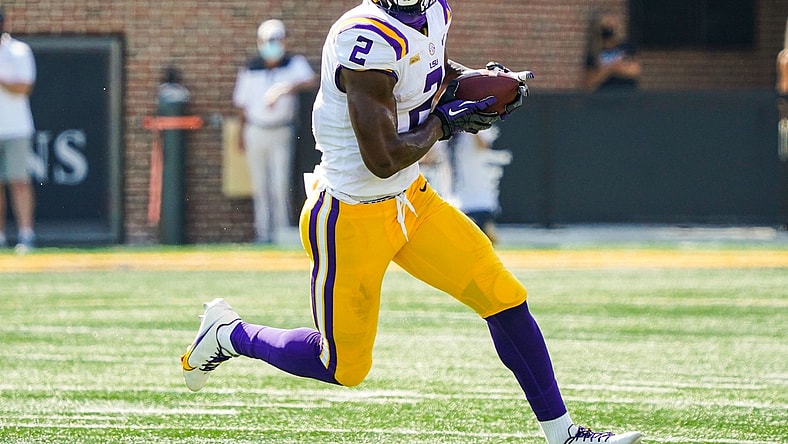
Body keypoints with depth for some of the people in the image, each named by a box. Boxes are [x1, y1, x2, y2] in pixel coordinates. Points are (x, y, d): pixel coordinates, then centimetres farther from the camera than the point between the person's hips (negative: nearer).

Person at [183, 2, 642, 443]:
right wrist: (443, 123, -14)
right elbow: (382, 159, -30)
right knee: (344, 368, 7)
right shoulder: (370, 39, -30)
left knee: (505, 299, 1)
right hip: (352, 218, -8)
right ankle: (228, 333, 30)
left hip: (411, 199, 8)